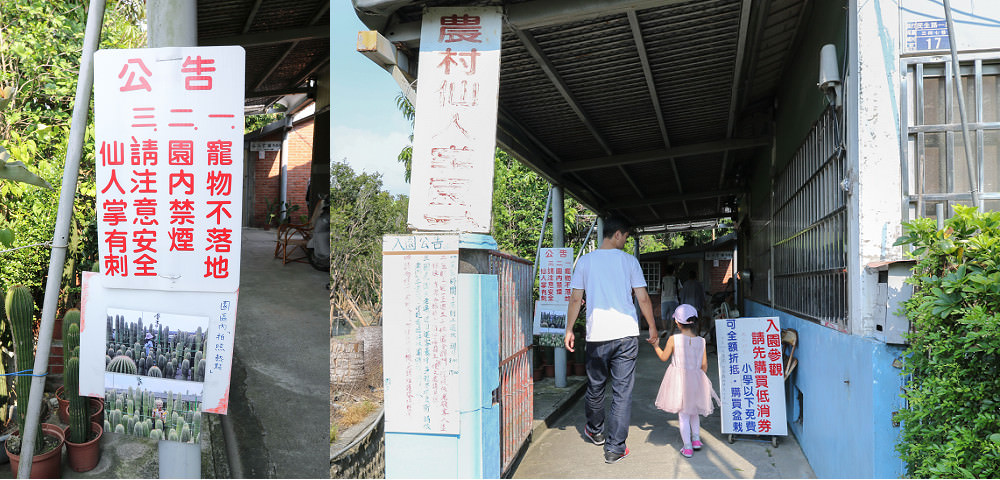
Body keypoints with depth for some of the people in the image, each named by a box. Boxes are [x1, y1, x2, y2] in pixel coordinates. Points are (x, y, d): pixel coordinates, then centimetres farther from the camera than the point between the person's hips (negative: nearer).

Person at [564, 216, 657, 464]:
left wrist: (569, 329, 11)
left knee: (595, 386, 18)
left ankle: (596, 431, 40)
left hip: (597, 334, 2)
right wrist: (652, 327, 12)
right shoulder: (629, 261, 0)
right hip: (626, 333, -1)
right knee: (622, 391, 3)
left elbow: (575, 299, 3)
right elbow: (643, 298, 0)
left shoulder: (585, 261, 3)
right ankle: (615, 448, 5)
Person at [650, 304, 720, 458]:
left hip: (678, 380, -3)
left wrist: (656, 346, 16)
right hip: (696, 379, 3)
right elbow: (704, 365, 1)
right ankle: (696, 439, 27)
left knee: (683, 414, 4)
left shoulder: (673, 339, -13)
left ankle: (687, 447, 5)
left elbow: (664, 357, 0)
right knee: (693, 412, 25)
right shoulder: (701, 341, -5)